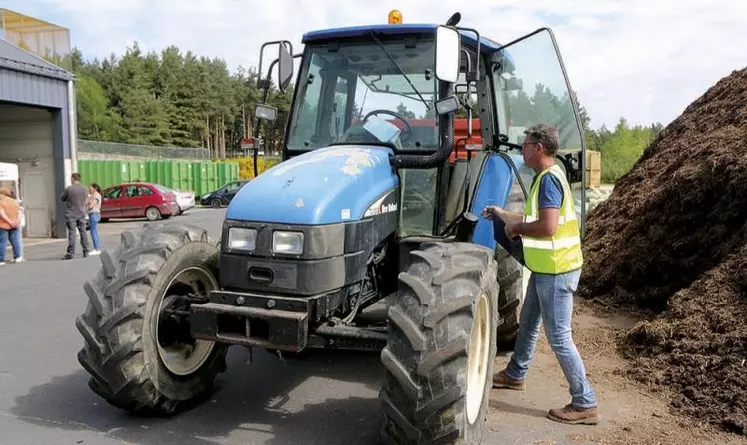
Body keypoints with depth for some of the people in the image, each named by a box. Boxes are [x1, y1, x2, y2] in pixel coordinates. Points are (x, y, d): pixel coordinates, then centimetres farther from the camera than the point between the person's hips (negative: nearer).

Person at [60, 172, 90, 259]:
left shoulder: (69, 189, -13)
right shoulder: (85, 189, -1)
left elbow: (62, 198, 1)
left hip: (71, 214, -4)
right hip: (81, 213, 4)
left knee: (72, 233, -2)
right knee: (83, 232, 11)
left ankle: (71, 253, -3)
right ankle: (86, 251, 14)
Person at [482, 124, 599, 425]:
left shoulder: (549, 179, -20)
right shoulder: (545, 177, 12)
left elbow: (547, 226, -30)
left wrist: (516, 228, -15)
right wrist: (504, 215, 24)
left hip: (556, 271, -11)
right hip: (545, 269, 11)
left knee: (558, 337, -4)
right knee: (528, 323, 23)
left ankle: (585, 404, 7)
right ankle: (515, 374, 41)